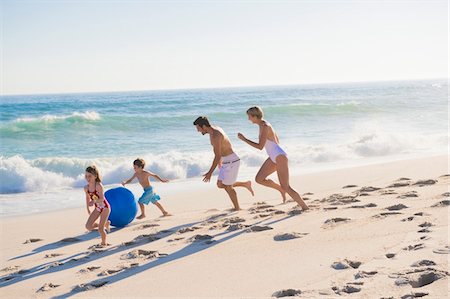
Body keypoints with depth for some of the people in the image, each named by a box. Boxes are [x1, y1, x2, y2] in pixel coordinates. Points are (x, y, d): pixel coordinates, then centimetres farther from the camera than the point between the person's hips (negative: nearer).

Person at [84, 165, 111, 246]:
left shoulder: (98, 186, -23)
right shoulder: (86, 188, -5)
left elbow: (102, 198, -26)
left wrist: (93, 202, -41)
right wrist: (88, 209, 20)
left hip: (105, 207, -6)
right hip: (97, 208, 6)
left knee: (100, 228, -8)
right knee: (88, 226, -1)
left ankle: (104, 243, 20)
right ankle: (106, 223, 22)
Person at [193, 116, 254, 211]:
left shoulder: (215, 136, -25)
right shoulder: (215, 130, 6)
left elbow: (217, 156, -27)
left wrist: (210, 173, -25)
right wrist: (220, 161, 33)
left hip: (231, 161, -9)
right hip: (226, 162, 9)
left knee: (227, 187, 3)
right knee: (220, 185, 13)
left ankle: (237, 208, 19)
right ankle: (245, 184, 24)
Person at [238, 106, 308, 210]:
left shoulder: (265, 126, -20)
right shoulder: (263, 125, 10)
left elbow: (260, 146, -22)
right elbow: (277, 139, 20)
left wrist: (244, 139, -16)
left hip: (280, 157, -10)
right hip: (273, 158, 10)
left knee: (286, 187, -7)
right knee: (259, 179, 4)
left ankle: (305, 207, 4)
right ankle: (281, 189, 18)